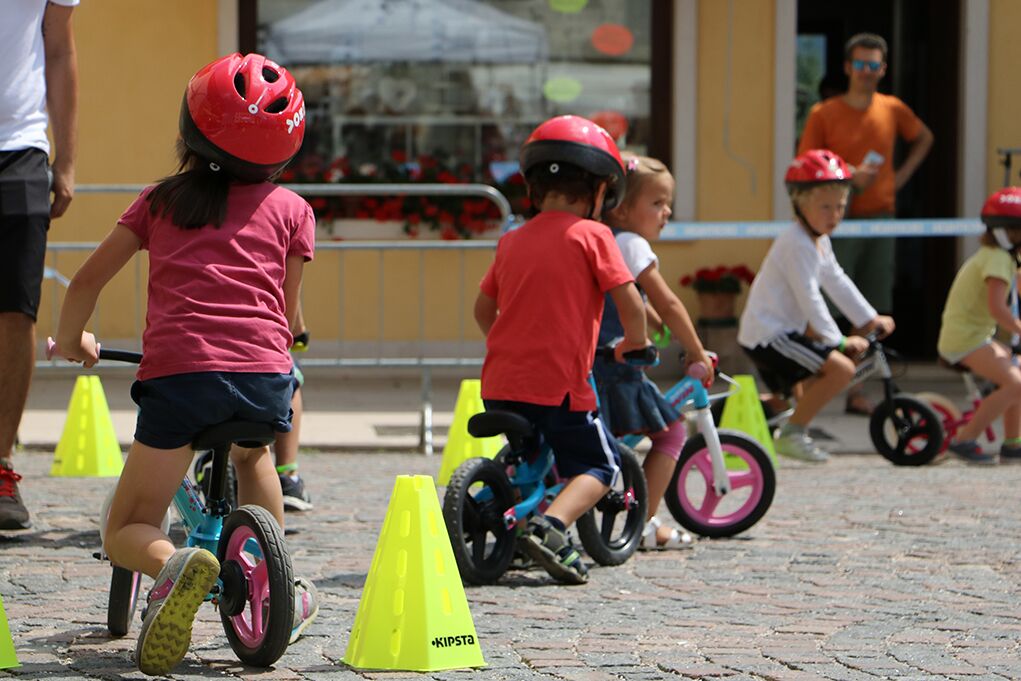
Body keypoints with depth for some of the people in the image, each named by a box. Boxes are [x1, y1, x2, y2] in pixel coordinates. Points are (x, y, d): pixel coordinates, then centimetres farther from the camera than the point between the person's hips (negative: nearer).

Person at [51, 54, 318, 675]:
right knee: (252, 453, 38)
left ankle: (173, 564, -27)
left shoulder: (159, 200, 19)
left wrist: (72, 339, 39)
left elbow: (87, 282, 20)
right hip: (264, 377, 2)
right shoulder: (291, 209, 17)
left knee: (126, 533, 7)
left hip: (176, 373, -2)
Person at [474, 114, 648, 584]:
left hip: (499, 385, 6)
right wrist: (635, 341, 10)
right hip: (560, 385, -6)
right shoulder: (592, 236, -5)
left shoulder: (511, 241, 12)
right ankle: (550, 524, -15)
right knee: (599, 467, 9)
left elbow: (483, 308, 21)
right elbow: (629, 302, -9)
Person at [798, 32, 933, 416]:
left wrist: (903, 174, 13)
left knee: (870, 312, 4)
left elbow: (923, 138, 28)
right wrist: (847, 178, -16)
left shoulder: (893, 110, 8)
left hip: (881, 221, 4)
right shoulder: (824, 114, -3)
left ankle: (856, 391, 11)